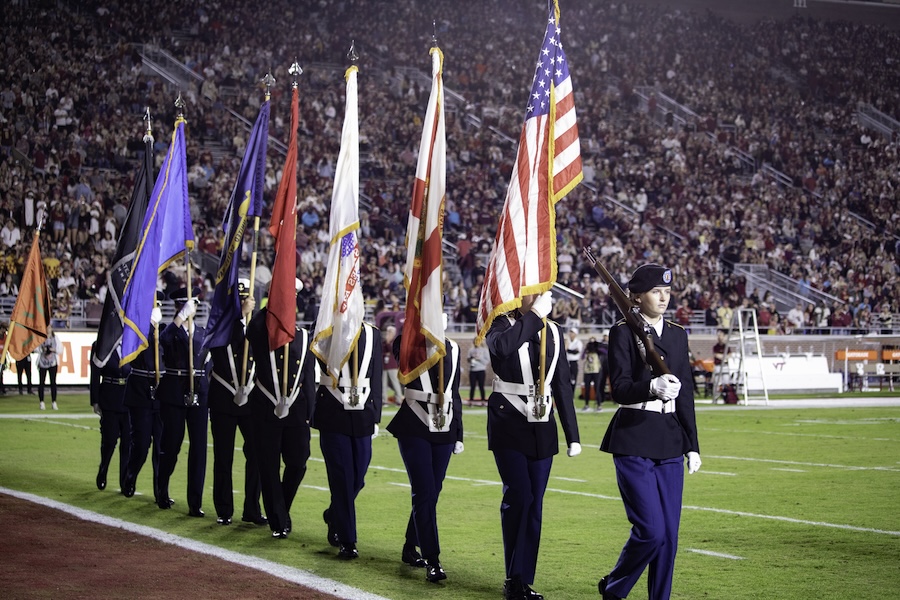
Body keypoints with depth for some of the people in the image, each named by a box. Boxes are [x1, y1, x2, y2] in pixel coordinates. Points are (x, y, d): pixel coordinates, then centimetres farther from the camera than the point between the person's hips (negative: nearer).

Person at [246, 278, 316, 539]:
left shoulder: (303, 337, 8)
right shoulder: (261, 335, 0)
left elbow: (310, 379, 9)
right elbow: (255, 325, -26)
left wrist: (309, 413, 4)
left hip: (296, 411, 2)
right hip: (266, 411, -2)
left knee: (297, 464, 4)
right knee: (270, 468, 1)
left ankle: (282, 508, 30)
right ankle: (279, 522, 10)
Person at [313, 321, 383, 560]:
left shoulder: (373, 335, 7)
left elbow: (376, 379, 10)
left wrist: (375, 418, 7)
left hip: (362, 417, 4)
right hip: (333, 416, -4)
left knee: (358, 477, 7)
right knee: (342, 477, -3)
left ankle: (334, 516, 36)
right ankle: (347, 541, 5)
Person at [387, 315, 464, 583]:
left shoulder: (453, 349, 10)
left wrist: (458, 433, 14)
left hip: (444, 430, 5)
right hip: (415, 428, -5)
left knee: (431, 493, 9)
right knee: (425, 493, -9)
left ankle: (410, 549, 26)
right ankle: (432, 561, -9)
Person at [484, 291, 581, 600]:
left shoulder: (553, 332, 9)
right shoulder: (503, 324, -4)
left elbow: (562, 386, 12)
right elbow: (502, 346, -30)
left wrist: (572, 435, 9)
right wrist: (535, 315, -23)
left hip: (542, 427, 5)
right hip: (509, 424, -5)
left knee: (534, 503, 4)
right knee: (519, 494, -13)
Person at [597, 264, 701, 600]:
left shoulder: (677, 335, 13)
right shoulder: (623, 333, -4)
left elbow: (686, 393, 14)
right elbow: (619, 389, -14)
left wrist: (692, 445, 11)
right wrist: (653, 386, -33)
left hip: (670, 443, 6)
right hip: (634, 440, -6)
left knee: (669, 533, 3)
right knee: (651, 530, -10)